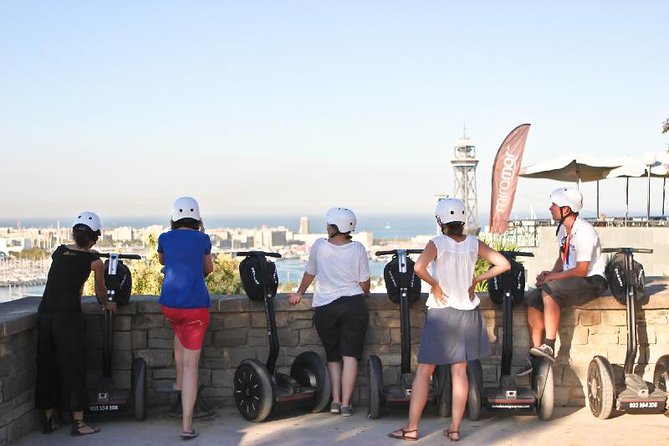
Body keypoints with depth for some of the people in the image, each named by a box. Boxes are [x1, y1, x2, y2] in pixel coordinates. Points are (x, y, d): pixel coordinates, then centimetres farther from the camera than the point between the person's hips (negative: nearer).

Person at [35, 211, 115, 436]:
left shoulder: (59, 252, 12)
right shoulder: (94, 260, 0)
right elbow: (100, 289, 15)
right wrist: (106, 304, 35)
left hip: (44, 313, 5)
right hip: (69, 315, -5)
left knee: (46, 366, 13)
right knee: (73, 366, 4)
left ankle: (49, 418, 24)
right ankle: (78, 422, 9)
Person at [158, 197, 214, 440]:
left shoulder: (165, 238, 4)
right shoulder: (202, 239, 1)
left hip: (169, 303, 2)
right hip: (196, 305, -2)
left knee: (179, 331, 39)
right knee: (191, 365, -1)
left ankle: (179, 382, 38)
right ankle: (187, 425, -3)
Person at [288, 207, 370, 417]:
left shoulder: (319, 246, 2)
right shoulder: (357, 248, -1)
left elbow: (309, 274, 17)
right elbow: (365, 285, 3)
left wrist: (299, 293, 35)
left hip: (324, 308, 1)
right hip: (353, 306, -1)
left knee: (333, 356, 14)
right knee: (350, 355, 0)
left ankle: (335, 400, 7)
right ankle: (346, 403, -6)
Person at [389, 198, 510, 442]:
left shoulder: (437, 243, -12)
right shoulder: (474, 244, 0)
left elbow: (419, 267, -30)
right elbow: (504, 264, 0)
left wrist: (434, 285, -15)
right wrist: (477, 279, 5)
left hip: (441, 312, -4)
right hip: (467, 313, 4)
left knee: (423, 371, 4)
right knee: (459, 371, 9)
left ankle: (412, 427, 7)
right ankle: (454, 429, 11)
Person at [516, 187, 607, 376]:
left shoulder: (584, 231, -20)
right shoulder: (563, 229, 9)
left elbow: (581, 270, -23)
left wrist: (551, 278, -19)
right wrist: (551, 273, 0)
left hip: (591, 281, -9)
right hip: (570, 280, 9)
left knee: (548, 291, -32)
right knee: (532, 300, -8)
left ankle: (549, 347, -33)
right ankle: (536, 357, -5)